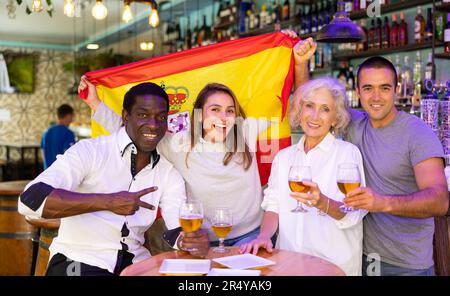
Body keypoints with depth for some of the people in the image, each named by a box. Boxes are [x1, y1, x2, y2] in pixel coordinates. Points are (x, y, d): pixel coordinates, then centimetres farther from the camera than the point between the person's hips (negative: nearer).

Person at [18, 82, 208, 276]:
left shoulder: (169, 174, 6)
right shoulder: (90, 151, -9)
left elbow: (178, 231, -4)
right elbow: (30, 200, -21)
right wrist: (108, 202, -25)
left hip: (134, 263, 4)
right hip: (79, 262, -4)